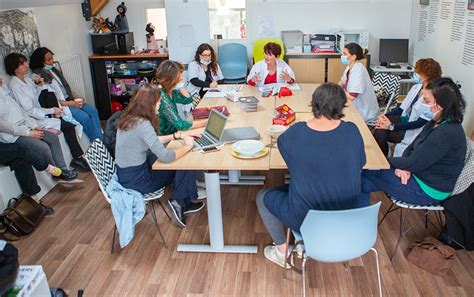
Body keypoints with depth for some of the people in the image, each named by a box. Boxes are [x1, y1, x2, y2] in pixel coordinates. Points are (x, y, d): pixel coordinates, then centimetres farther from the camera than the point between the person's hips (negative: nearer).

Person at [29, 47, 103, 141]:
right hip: (59, 105, -8)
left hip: (69, 99, 8)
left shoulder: (54, 69, 12)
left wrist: (76, 96, 2)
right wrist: (71, 103, -19)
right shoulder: (40, 76, -12)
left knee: (93, 111, -13)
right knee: (85, 117, -24)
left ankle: (99, 140, -13)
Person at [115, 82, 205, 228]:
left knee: (179, 159, 16)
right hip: (136, 180, -9)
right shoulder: (142, 124, -28)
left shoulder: (129, 117, 0)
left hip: (126, 173, 9)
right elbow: (166, 157, -30)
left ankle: (180, 202, 22)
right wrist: (187, 146, -12)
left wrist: (177, 136, 8)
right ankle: (179, 202, 19)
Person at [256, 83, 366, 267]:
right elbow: (361, 162, 2)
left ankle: (282, 252, 27)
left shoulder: (296, 132, -20)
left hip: (307, 219, -4)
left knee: (262, 197, 21)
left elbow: (281, 142, 3)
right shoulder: (352, 131, -16)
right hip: (347, 217, 4)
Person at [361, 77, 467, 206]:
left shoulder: (447, 133, -26)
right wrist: (403, 166, -12)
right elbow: (411, 148, 9)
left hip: (428, 191, -9)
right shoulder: (435, 123, 5)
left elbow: (414, 163, -25)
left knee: (367, 174, -11)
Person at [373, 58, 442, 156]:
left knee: (382, 133, -21)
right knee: (380, 129, -19)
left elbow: (420, 123, -23)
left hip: (415, 130, -7)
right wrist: (385, 116, -9)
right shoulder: (416, 88, 5)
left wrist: (392, 126, -26)